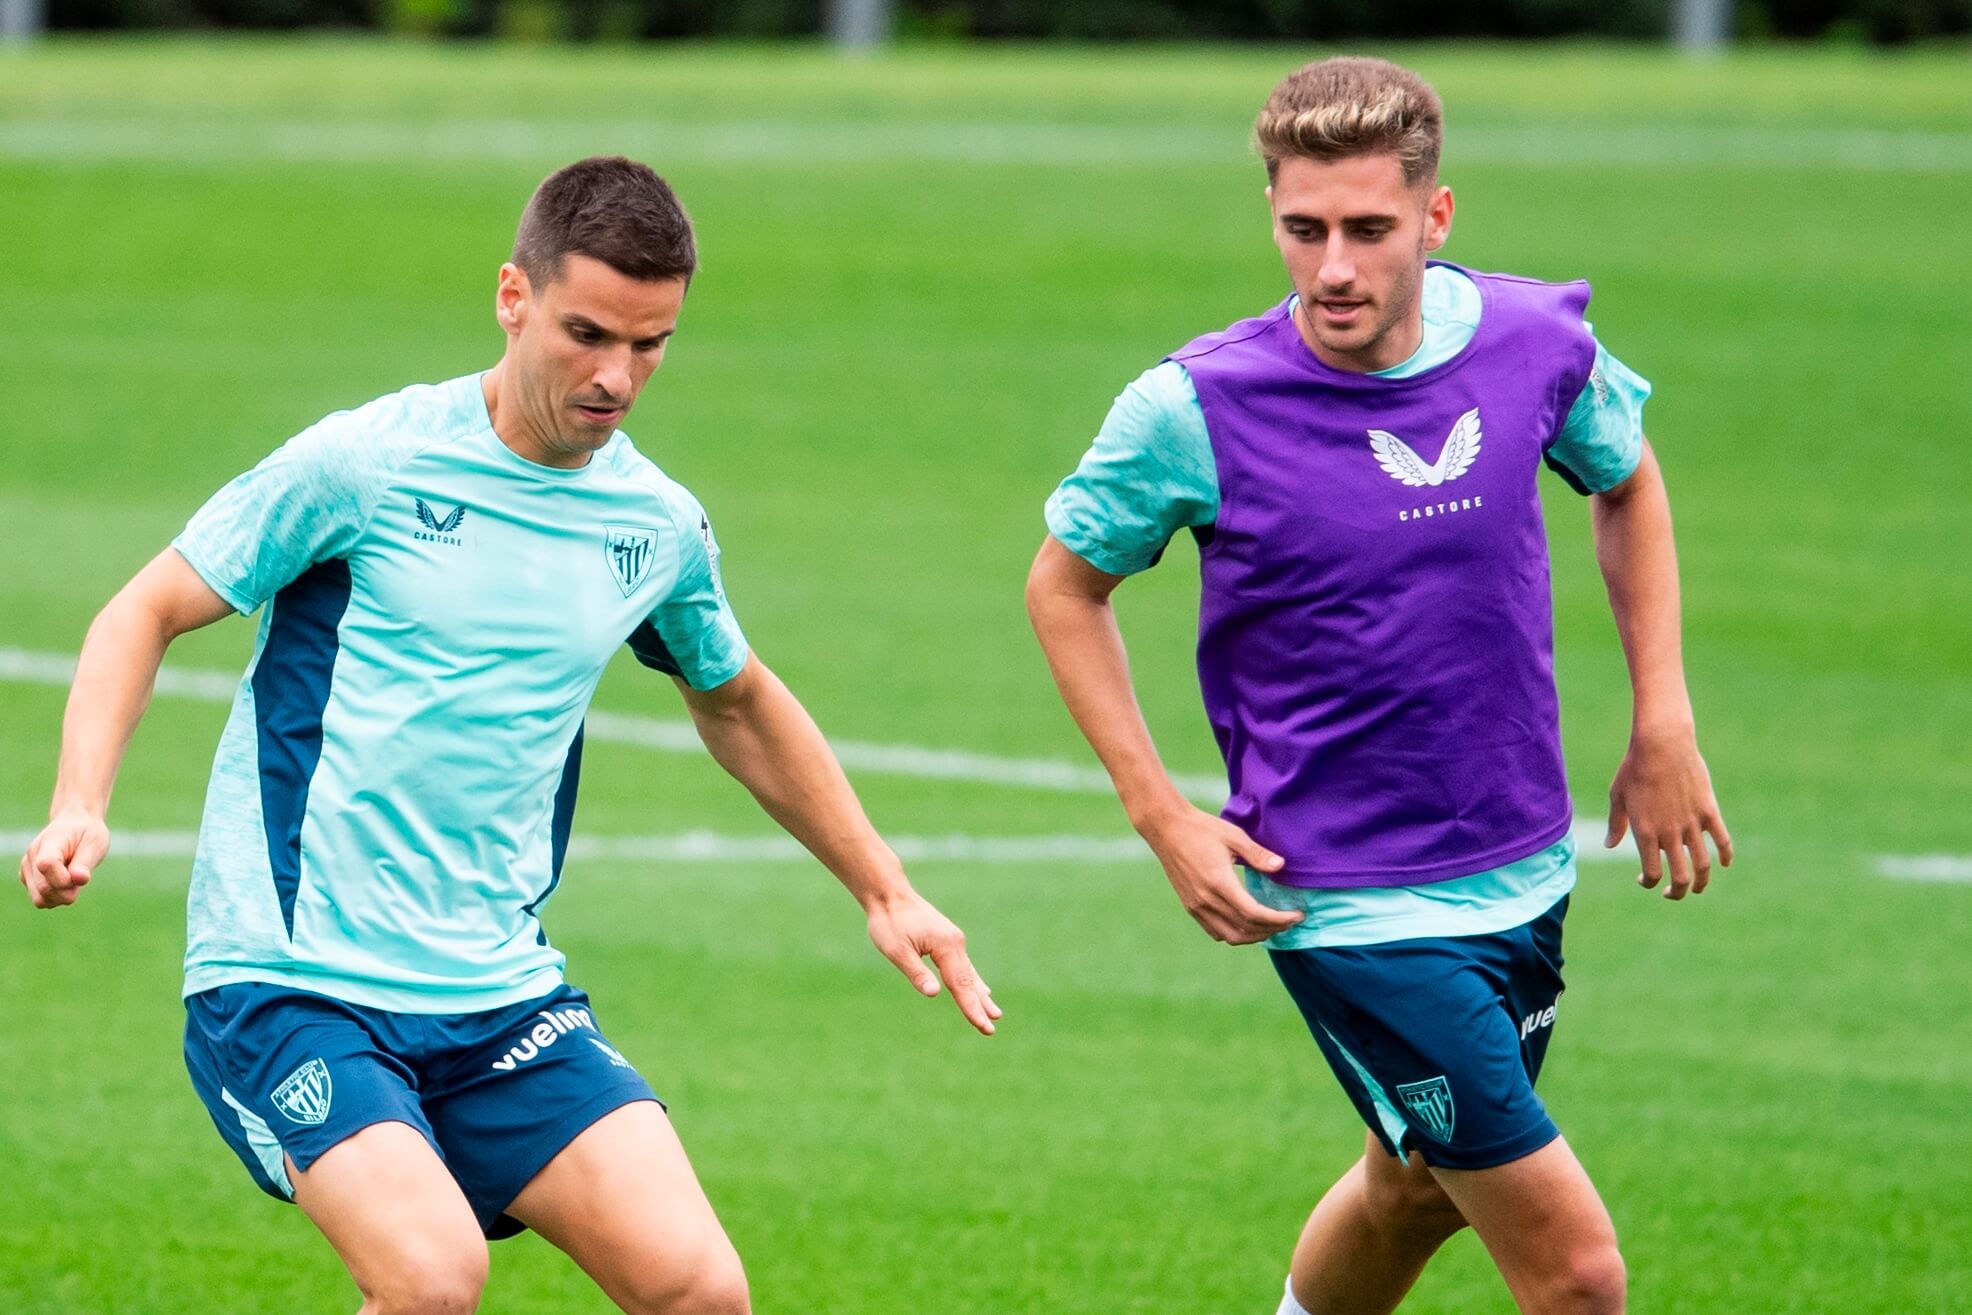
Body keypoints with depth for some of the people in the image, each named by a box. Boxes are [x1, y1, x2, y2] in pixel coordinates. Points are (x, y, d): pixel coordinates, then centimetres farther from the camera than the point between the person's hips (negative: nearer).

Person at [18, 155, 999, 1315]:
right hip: (291, 984, -5)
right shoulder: (365, 462, -8)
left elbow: (739, 705, 28)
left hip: (502, 993, 5)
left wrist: (884, 887, 31)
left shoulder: (660, 526, 8)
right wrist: (80, 812, -15)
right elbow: (146, 613, -1)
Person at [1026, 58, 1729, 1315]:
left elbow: (1627, 483, 15)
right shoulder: (1195, 409, -18)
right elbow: (1066, 586, -1)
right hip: (1352, 911, -5)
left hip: (1522, 871, 5)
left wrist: (1664, 726, 9)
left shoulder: (1537, 342, -8)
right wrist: (1161, 813, -9)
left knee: (1417, 1188, 27)